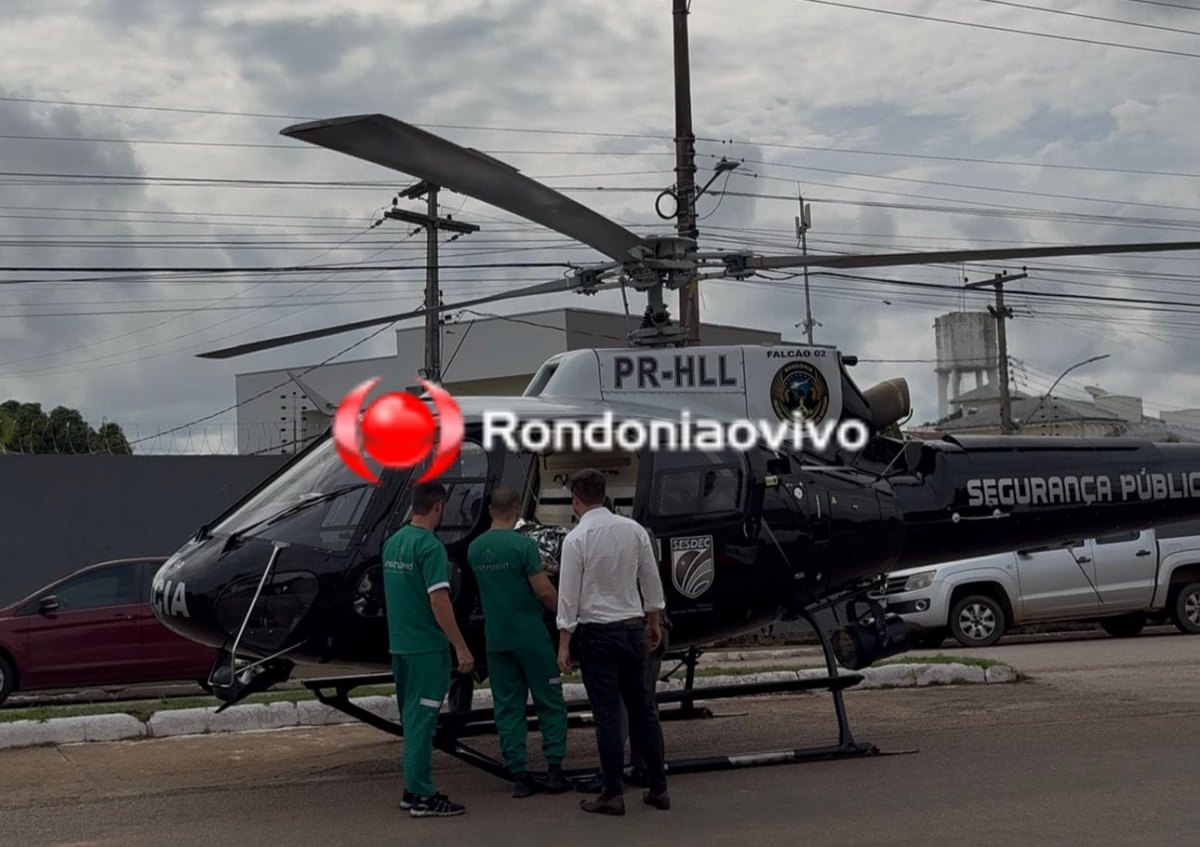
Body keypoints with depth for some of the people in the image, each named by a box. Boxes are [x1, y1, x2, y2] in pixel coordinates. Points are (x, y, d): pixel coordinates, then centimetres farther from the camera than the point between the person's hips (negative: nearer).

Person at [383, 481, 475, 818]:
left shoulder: (392, 542, 10)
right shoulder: (430, 546, -16)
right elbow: (438, 601, -20)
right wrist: (461, 648, -17)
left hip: (399, 644, 8)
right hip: (426, 646, -8)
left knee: (413, 717, 15)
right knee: (422, 718, -4)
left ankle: (413, 788, 20)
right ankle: (422, 797, -1)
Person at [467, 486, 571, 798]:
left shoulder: (474, 549, 5)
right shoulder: (523, 545, -13)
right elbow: (544, 592, -16)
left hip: (496, 640, 5)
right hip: (530, 637, -5)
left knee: (507, 707, 8)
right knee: (550, 703, 6)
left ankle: (520, 776, 7)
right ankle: (554, 770, 4)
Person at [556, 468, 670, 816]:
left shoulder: (577, 539, -13)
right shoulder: (634, 529, 0)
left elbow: (569, 595, -12)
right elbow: (651, 581, 7)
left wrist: (564, 644, -7)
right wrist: (654, 622, 19)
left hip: (598, 632, -4)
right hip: (633, 627, 5)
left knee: (608, 714, 1)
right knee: (642, 708, 13)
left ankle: (613, 794, 7)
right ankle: (658, 788, 18)